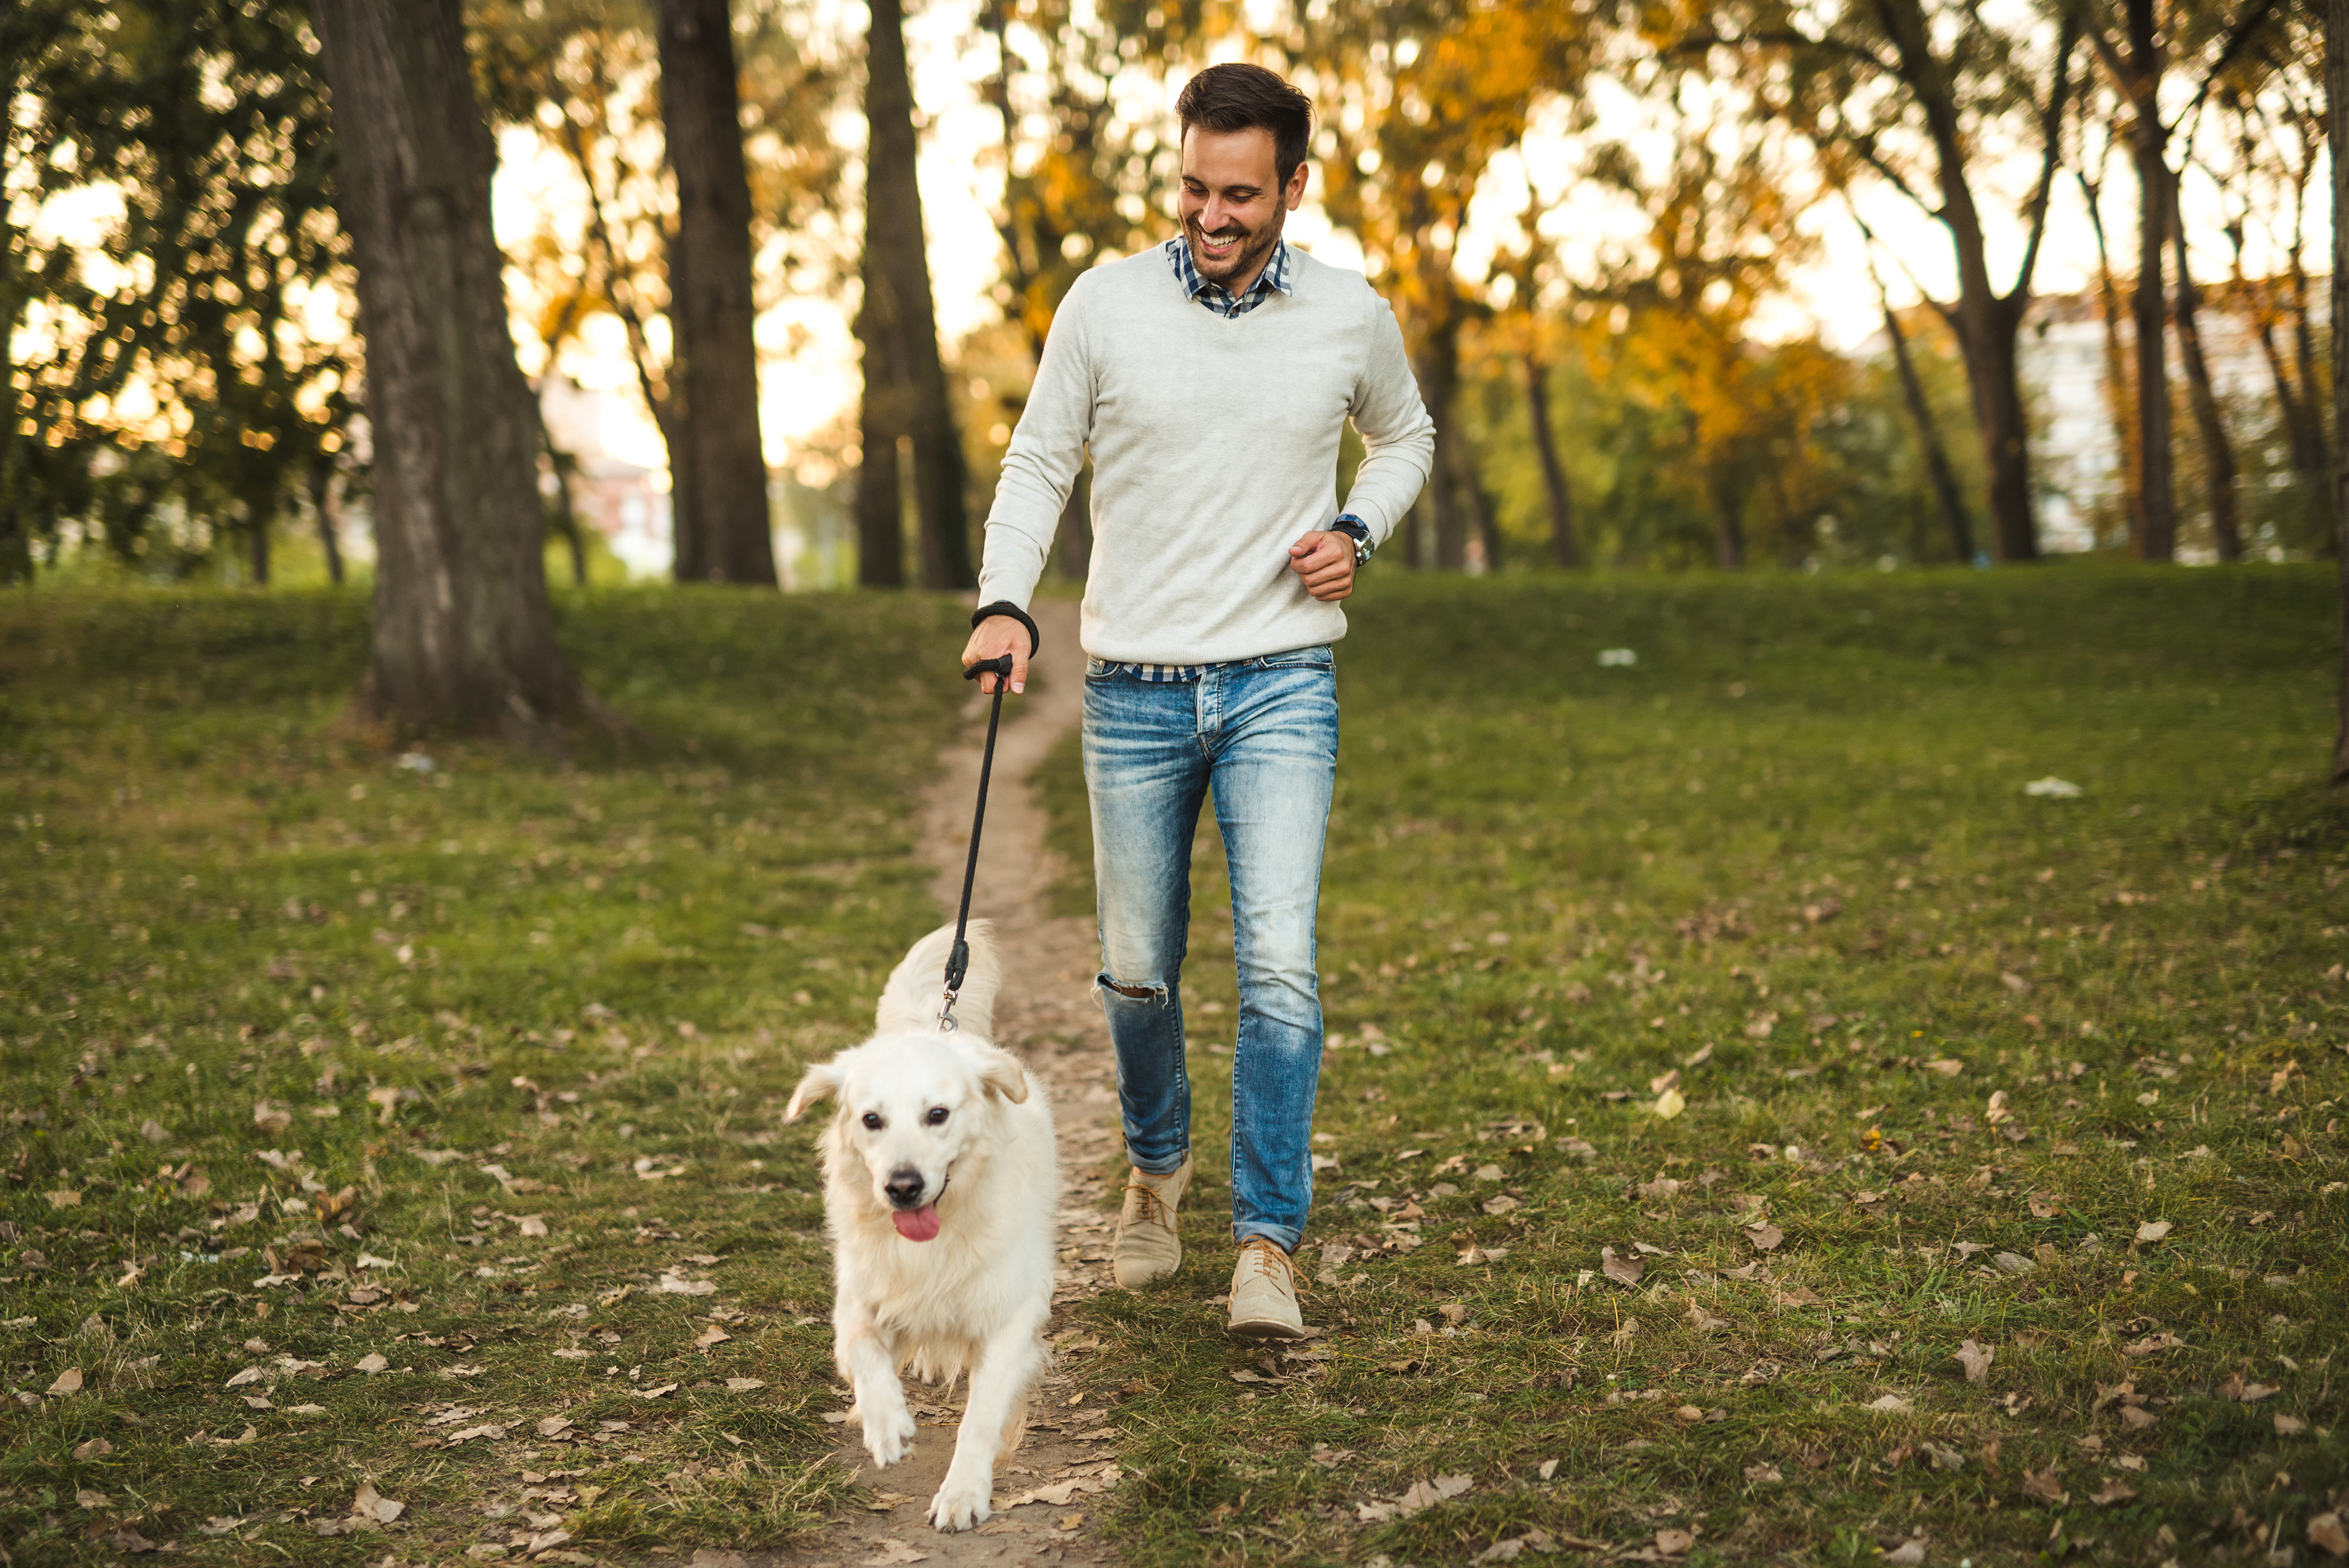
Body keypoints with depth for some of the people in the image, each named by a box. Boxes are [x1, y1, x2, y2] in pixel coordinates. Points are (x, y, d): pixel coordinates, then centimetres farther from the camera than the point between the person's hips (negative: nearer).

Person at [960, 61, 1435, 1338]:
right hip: (1134, 692, 1)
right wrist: (1004, 602, -11)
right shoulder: (1105, 304, -3)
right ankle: (1156, 1162, 39)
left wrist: (1358, 531, 0)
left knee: (1279, 965, -14)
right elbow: (1038, 464, 5)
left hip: (1281, 685, -1)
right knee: (1138, 971, 10)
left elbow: (1405, 437, 20)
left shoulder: (1350, 316, 0)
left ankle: (1268, 1244, -2)